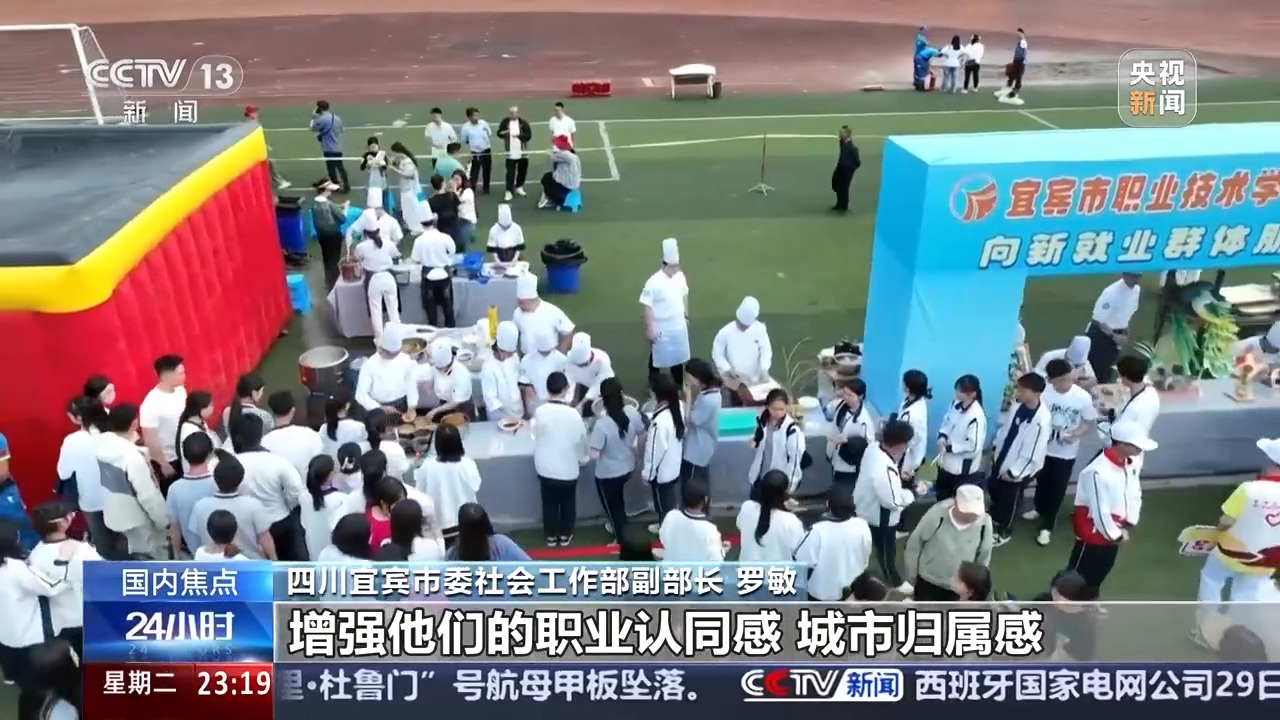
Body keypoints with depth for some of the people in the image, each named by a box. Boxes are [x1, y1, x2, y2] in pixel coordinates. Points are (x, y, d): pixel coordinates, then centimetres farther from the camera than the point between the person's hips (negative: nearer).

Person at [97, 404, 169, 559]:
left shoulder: (103, 444, -9)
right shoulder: (132, 456, -32)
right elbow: (148, 495, -25)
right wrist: (164, 519, -11)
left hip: (115, 514, 8)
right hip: (136, 518, -8)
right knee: (156, 558, 11)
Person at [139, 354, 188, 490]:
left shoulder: (180, 390, -6)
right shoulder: (151, 404, -26)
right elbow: (150, 440, -22)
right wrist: (163, 464, -16)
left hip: (183, 455, 6)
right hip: (165, 461, -6)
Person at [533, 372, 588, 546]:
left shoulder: (539, 412, -16)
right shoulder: (573, 413, -21)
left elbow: (535, 436, -2)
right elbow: (581, 439, -8)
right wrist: (583, 459, 10)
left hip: (545, 467, 2)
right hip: (568, 468, -2)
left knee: (549, 503, 19)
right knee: (568, 503, 19)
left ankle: (551, 536, 32)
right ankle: (565, 535, 33)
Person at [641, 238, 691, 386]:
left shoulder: (680, 276, -5)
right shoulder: (653, 282, -23)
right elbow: (647, 307, -18)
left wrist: (686, 316, 17)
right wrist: (649, 329, -16)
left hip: (678, 326, 6)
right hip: (661, 329, -5)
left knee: (678, 355, 21)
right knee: (657, 357, 11)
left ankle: (679, 383, 40)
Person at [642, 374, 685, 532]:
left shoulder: (660, 422, -37)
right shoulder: (679, 408, -13)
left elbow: (656, 451, -26)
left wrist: (647, 472, -10)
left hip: (661, 471, -7)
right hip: (674, 466, 7)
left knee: (663, 503, 18)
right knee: (669, 500, 29)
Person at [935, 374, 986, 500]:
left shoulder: (977, 416, -29)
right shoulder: (956, 404, -3)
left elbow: (973, 447, -28)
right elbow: (946, 422, 12)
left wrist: (950, 448, -19)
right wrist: (942, 436, -9)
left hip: (963, 469, -8)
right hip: (946, 463, 8)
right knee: (941, 499, 26)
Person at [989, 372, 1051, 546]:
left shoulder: (1042, 421, -35)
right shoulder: (1018, 404, -14)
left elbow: (1033, 454, -28)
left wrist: (1014, 472, -20)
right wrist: (995, 448, 9)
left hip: (1017, 470, -7)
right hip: (1001, 458, 7)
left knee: (1009, 501, 17)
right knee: (993, 488, 29)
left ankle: (1004, 531, 44)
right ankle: (994, 518, 58)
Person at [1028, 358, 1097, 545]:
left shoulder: (1083, 397, -19)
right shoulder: (1044, 393, -19)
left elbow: (1089, 423, -7)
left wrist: (1074, 435, -24)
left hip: (1066, 452, -2)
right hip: (1044, 448, 2)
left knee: (1057, 489, 8)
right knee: (1042, 482, 24)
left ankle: (1047, 525, 24)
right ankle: (1040, 509, 52)